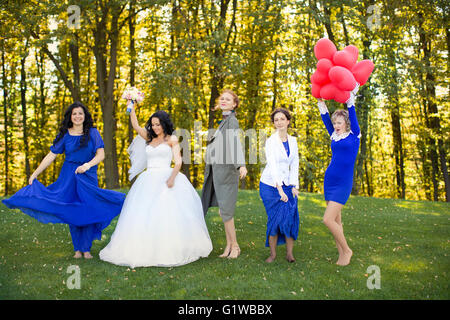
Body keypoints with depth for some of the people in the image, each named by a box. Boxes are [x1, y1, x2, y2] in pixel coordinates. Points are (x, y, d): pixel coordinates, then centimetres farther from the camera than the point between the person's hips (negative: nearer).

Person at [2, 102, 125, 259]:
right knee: (72, 212, 2)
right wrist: (35, 173, -2)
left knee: (88, 211, -2)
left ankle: (86, 249, 8)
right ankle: (77, 249, 13)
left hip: (88, 176, -1)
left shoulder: (92, 133, 1)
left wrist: (88, 165, -24)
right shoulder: (65, 135, 3)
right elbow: (51, 156, 3)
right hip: (69, 176, 1)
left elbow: (101, 154, -6)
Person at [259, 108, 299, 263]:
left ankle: (289, 253, 7)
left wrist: (294, 186, -4)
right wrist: (280, 189, -27)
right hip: (270, 185, -4)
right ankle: (273, 253, 10)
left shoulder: (293, 141, 6)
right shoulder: (270, 141, -10)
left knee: (291, 218, -5)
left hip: (287, 184, 4)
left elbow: (294, 165, 7)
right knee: (275, 219, -5)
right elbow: (272, 165, -19)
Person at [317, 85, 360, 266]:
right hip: (329, 180, 6)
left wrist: (350, 97, -5)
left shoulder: (354, 135, -2)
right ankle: (342, 254, 19)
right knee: (336, 220, 9)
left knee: (328, 219, -13)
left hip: (343, 183, -6)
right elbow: (325, 117, 13)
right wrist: (320, 99, 12)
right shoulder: (334, 136, 12)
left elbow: (352, 114, -7)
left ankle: (346, 250, 5)